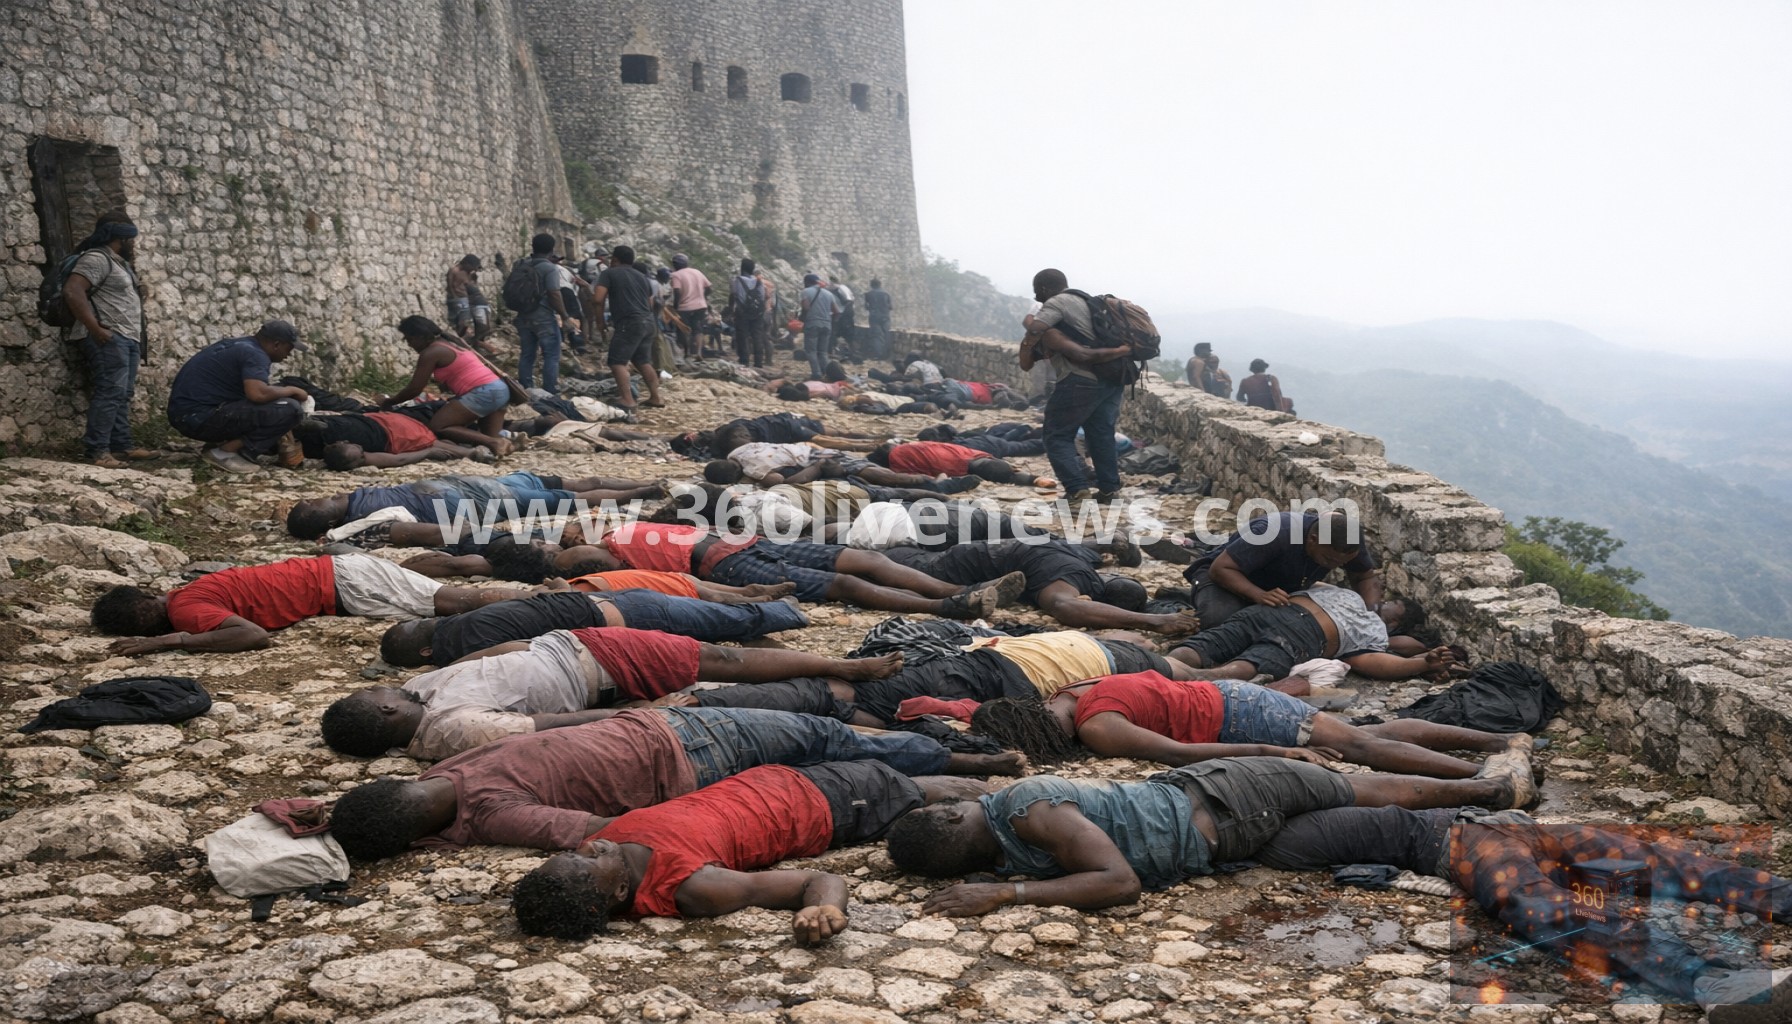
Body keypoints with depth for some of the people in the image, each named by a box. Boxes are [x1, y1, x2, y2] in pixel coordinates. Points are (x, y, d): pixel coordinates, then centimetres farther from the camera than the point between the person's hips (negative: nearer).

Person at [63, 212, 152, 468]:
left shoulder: (119, 262, 22)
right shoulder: (96, 259, -10)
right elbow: (72, 291, -22)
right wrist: (95, 329, -23)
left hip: (128, 338, 10)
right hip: (109, 339, -10)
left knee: (123, 395, 11)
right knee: (109, 393, -14)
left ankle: (122, 445, 15)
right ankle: (97, 451, -15)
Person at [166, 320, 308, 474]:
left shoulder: (240, 346, 19)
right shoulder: (254, 354, -11)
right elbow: (258, 394, -30)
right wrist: (292, 390, -9)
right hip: (200, 416, -10)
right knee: (290, 409, -17)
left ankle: (218, 443, 10)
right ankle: (225, 452, -11)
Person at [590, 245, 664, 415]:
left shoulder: (609, 273, 1)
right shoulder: (642, 277, 22)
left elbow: (597, 299, -10)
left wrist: (600, 320, 2)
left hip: (629, 323, -8)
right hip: (647, 322, 8)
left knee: (617, 362, -9)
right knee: (643, 362, 19)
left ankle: (627, 401, -22)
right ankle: (655, 398, 21)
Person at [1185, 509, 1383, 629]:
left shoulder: (1348, 541, -20)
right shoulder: (1277, 533, -38)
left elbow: (1366, 577, -3)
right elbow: (1220, 569, -36)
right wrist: (1260, 596, -49)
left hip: (1283, 586, 6)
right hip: (1231, 576, -6)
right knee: (1221, 619, -37)